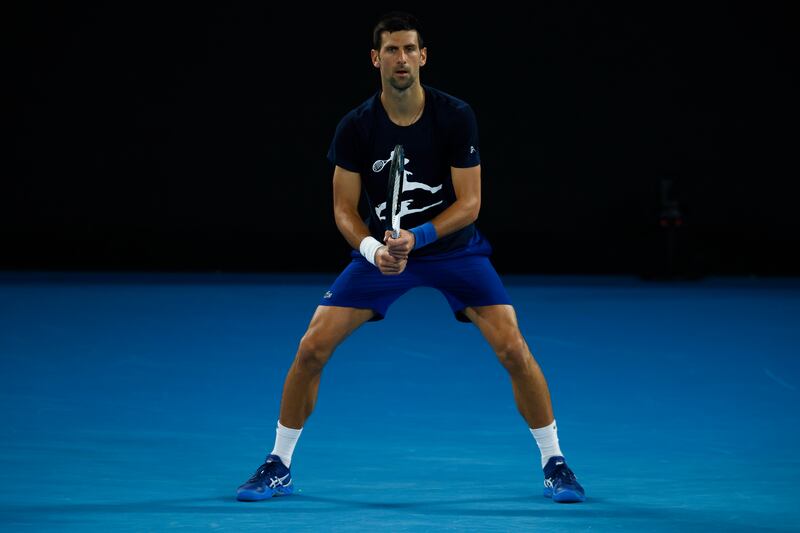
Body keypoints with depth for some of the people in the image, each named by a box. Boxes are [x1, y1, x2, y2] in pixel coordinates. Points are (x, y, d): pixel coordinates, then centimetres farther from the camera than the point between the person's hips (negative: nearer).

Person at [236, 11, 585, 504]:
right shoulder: (356, 126, -12)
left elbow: (469, 203, -15)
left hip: (454, 247, -1)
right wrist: (373, 249, -26)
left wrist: (417, 237, -30)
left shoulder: (456, 117, -16)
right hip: (381, 249, 1)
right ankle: (279, 467, 6)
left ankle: (555, 462, 3)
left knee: (513, 348, -16)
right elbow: (345, 209, -7)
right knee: (312, 347, -11)